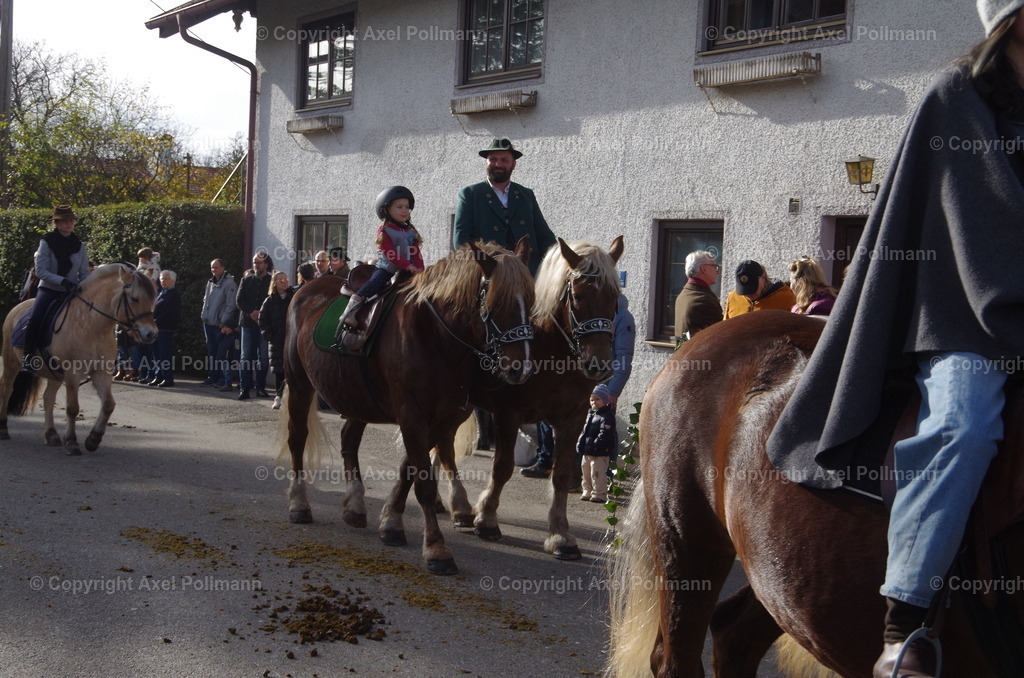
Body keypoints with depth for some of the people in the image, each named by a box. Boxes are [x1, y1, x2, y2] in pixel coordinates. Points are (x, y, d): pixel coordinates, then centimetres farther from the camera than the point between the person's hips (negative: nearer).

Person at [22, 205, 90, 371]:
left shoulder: (79, 246, 6)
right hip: (48, 289, -3)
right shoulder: (46, 243, -4)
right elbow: (40, 271, -11)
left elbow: (84, 273, 9)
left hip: (71, 292, 3)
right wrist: (62, 281, -24)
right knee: (35, 318, -28)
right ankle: (28, 357, -16)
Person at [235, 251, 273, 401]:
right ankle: (244, 388, -3)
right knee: (246, 357, -2)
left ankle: (261, 387, 11)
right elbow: (239, 300, 5)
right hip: (248, 322, 2)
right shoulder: (246, 280, 11)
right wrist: (251, 312, -11)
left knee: (263, 357, 3)